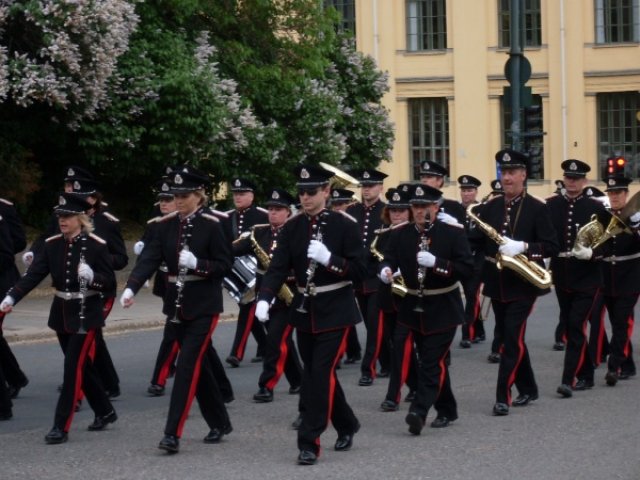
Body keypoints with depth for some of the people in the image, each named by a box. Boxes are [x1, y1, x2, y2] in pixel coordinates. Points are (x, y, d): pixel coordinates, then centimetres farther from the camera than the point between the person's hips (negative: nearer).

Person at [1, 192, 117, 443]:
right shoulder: (52, 245, 2)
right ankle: (105, 411, 32)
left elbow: (110, 282, -9)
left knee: (73, 366, -8)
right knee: (82, 365, 15)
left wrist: (92, 277, -30)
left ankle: (61, 426, -6)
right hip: (61, 314, 6)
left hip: (86, 315, -6)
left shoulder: (96, 245, -11)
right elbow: (34, 274, -5)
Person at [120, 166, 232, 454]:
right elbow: (150, 258, -4)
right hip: (177, 304, 6)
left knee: (187, 364, -11)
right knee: (197, 363, 13)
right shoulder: (167, 225, 5)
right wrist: (131, 287, -19)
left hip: (203, 306, -6)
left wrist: (196, 264, -25)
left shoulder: (211, 225, -9)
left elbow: (225, 265, -9)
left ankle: (173, 434, -13)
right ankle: (219, 423, 27)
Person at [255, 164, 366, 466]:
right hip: (304, 310, 5)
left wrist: (328, 258, -27)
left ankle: (309, 442, -7)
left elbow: (360, 271, -12)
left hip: (335, 311, -5)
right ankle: (346, 425, 34)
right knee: (317, 374, 13)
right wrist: (264, 298, -23)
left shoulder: (345, 225, -10)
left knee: (321, 373, -11)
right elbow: (278, 267, -6)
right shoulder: (292, 227, 2)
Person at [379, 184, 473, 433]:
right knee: (432, 361, 13)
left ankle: (419, 412, -19)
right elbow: (389, 259, -6)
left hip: (443, 310, -5)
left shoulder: (453, 233, -9)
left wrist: (436, 262, -28)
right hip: (415, 308, 5)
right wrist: (386, 270, -31)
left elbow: (467, 268, -15)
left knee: (433, 362, -11)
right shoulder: (400, 234, 1)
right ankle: (446, 410, 26)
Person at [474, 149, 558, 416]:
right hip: (497, 284, 5)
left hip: (523, 285, -5)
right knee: (511, 339, 13)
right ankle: (527, 389, 27)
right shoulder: (490, 207, 7)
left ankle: (503, 396, -11)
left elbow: (551, 246, -10)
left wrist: (521, 247, -24)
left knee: (513, 339, -11)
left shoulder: (537, 209, -6)